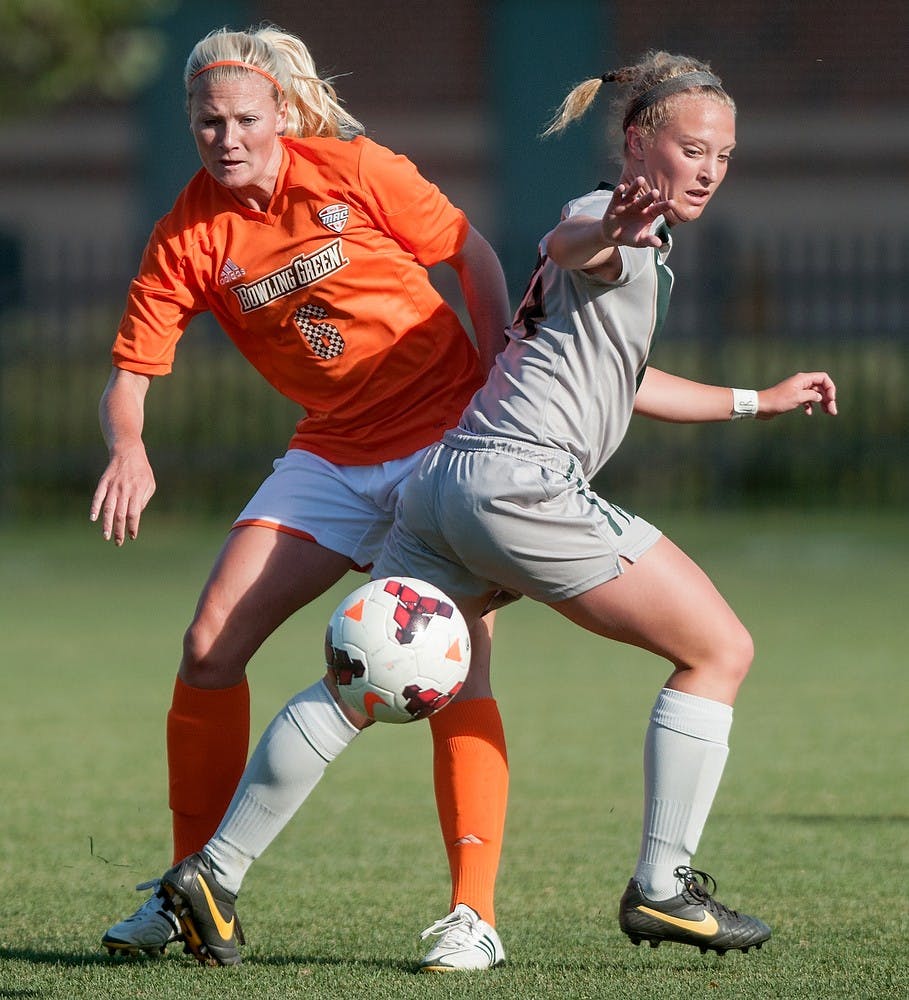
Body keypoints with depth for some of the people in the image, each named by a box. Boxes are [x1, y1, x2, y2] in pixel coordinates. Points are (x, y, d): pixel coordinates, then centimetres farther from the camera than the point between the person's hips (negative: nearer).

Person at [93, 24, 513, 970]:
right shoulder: (190, 236, -4)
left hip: (448, 433, -4)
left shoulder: (352, 171, -11)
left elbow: (471, 254, -1)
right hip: (334, 455, 4)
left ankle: (474, 910, -12)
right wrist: (127, 449, -25)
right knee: (210, 646, -5)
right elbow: (131, 368, -4)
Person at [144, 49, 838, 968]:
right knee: (720, 650, -1)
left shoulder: (640, 240, 26)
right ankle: (661, 886, -1)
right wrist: (610, 232, -55)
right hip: (522, 479, -10)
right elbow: (568, 246, -31)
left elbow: (623, 382, 42)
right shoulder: (612, 221, -4)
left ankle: (213, 874, 5)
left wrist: (756, 402, 49)